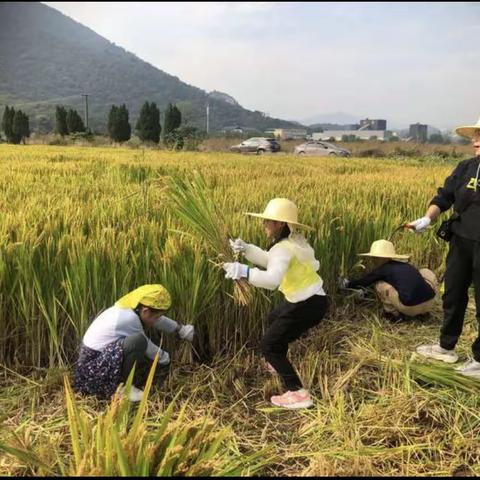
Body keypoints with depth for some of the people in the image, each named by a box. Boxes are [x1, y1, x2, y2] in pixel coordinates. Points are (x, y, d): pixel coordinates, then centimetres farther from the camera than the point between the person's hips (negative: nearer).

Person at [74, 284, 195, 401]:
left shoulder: (130, 308, 0)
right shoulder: (129, 318, -25)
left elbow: (159, 321, 16)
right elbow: (145, 345, -12)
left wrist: (181, 329, 25)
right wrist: (163, 357, 6)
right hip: (95, 367, -10)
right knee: (138, 341, -29)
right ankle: (124, 386, -11)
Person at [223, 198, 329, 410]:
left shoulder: (283, 249, -23)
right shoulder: (294, 241, 9)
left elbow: (272, 279, -40)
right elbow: (269, 260, 20)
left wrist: (244, 271, -49)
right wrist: (245, 248, 9)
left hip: (308, 305, -10)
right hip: (311, 298, 10)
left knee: (269, 345, -3)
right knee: (274, 319, 33)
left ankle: (298, 394, -7)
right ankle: (279, 364, 48)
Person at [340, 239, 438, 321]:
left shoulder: (382, 269, 6)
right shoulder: (406, 265, 24)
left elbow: (362, 283, 17)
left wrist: (347, 284, 39)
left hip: (410, 307, -5)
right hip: (429, 303, 5)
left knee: (379, 285, 12)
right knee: (426, 272, 32)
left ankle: (395, 314, 11)